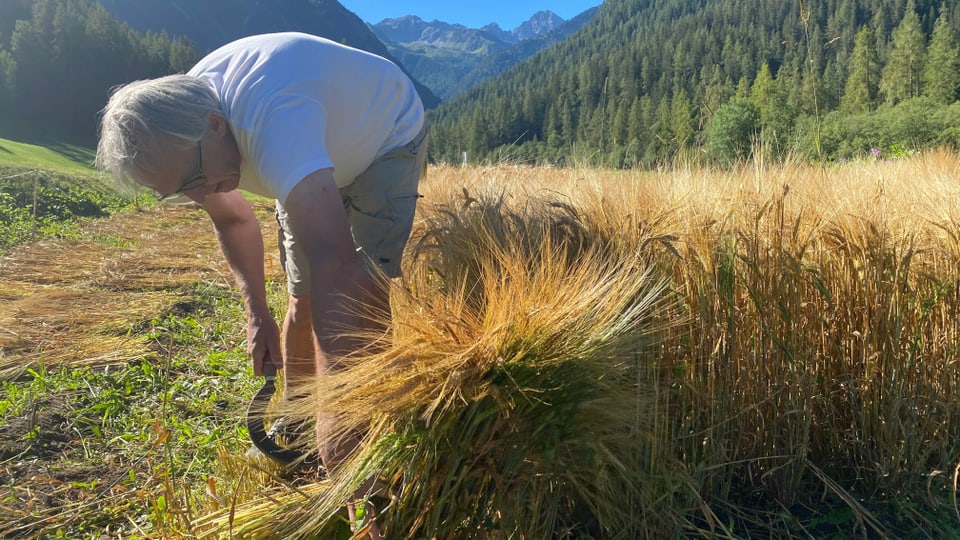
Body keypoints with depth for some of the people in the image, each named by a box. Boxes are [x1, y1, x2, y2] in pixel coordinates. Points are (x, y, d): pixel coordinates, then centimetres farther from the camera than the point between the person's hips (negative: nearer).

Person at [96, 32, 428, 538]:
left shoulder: (274, 118, -46)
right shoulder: (178, 128, -19)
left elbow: (334, 265, -57)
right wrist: (256, 312, -10)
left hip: (387, 139, -6)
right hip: (321, 157, 6)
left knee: (367, 292, -21)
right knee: (303, 298, 1)